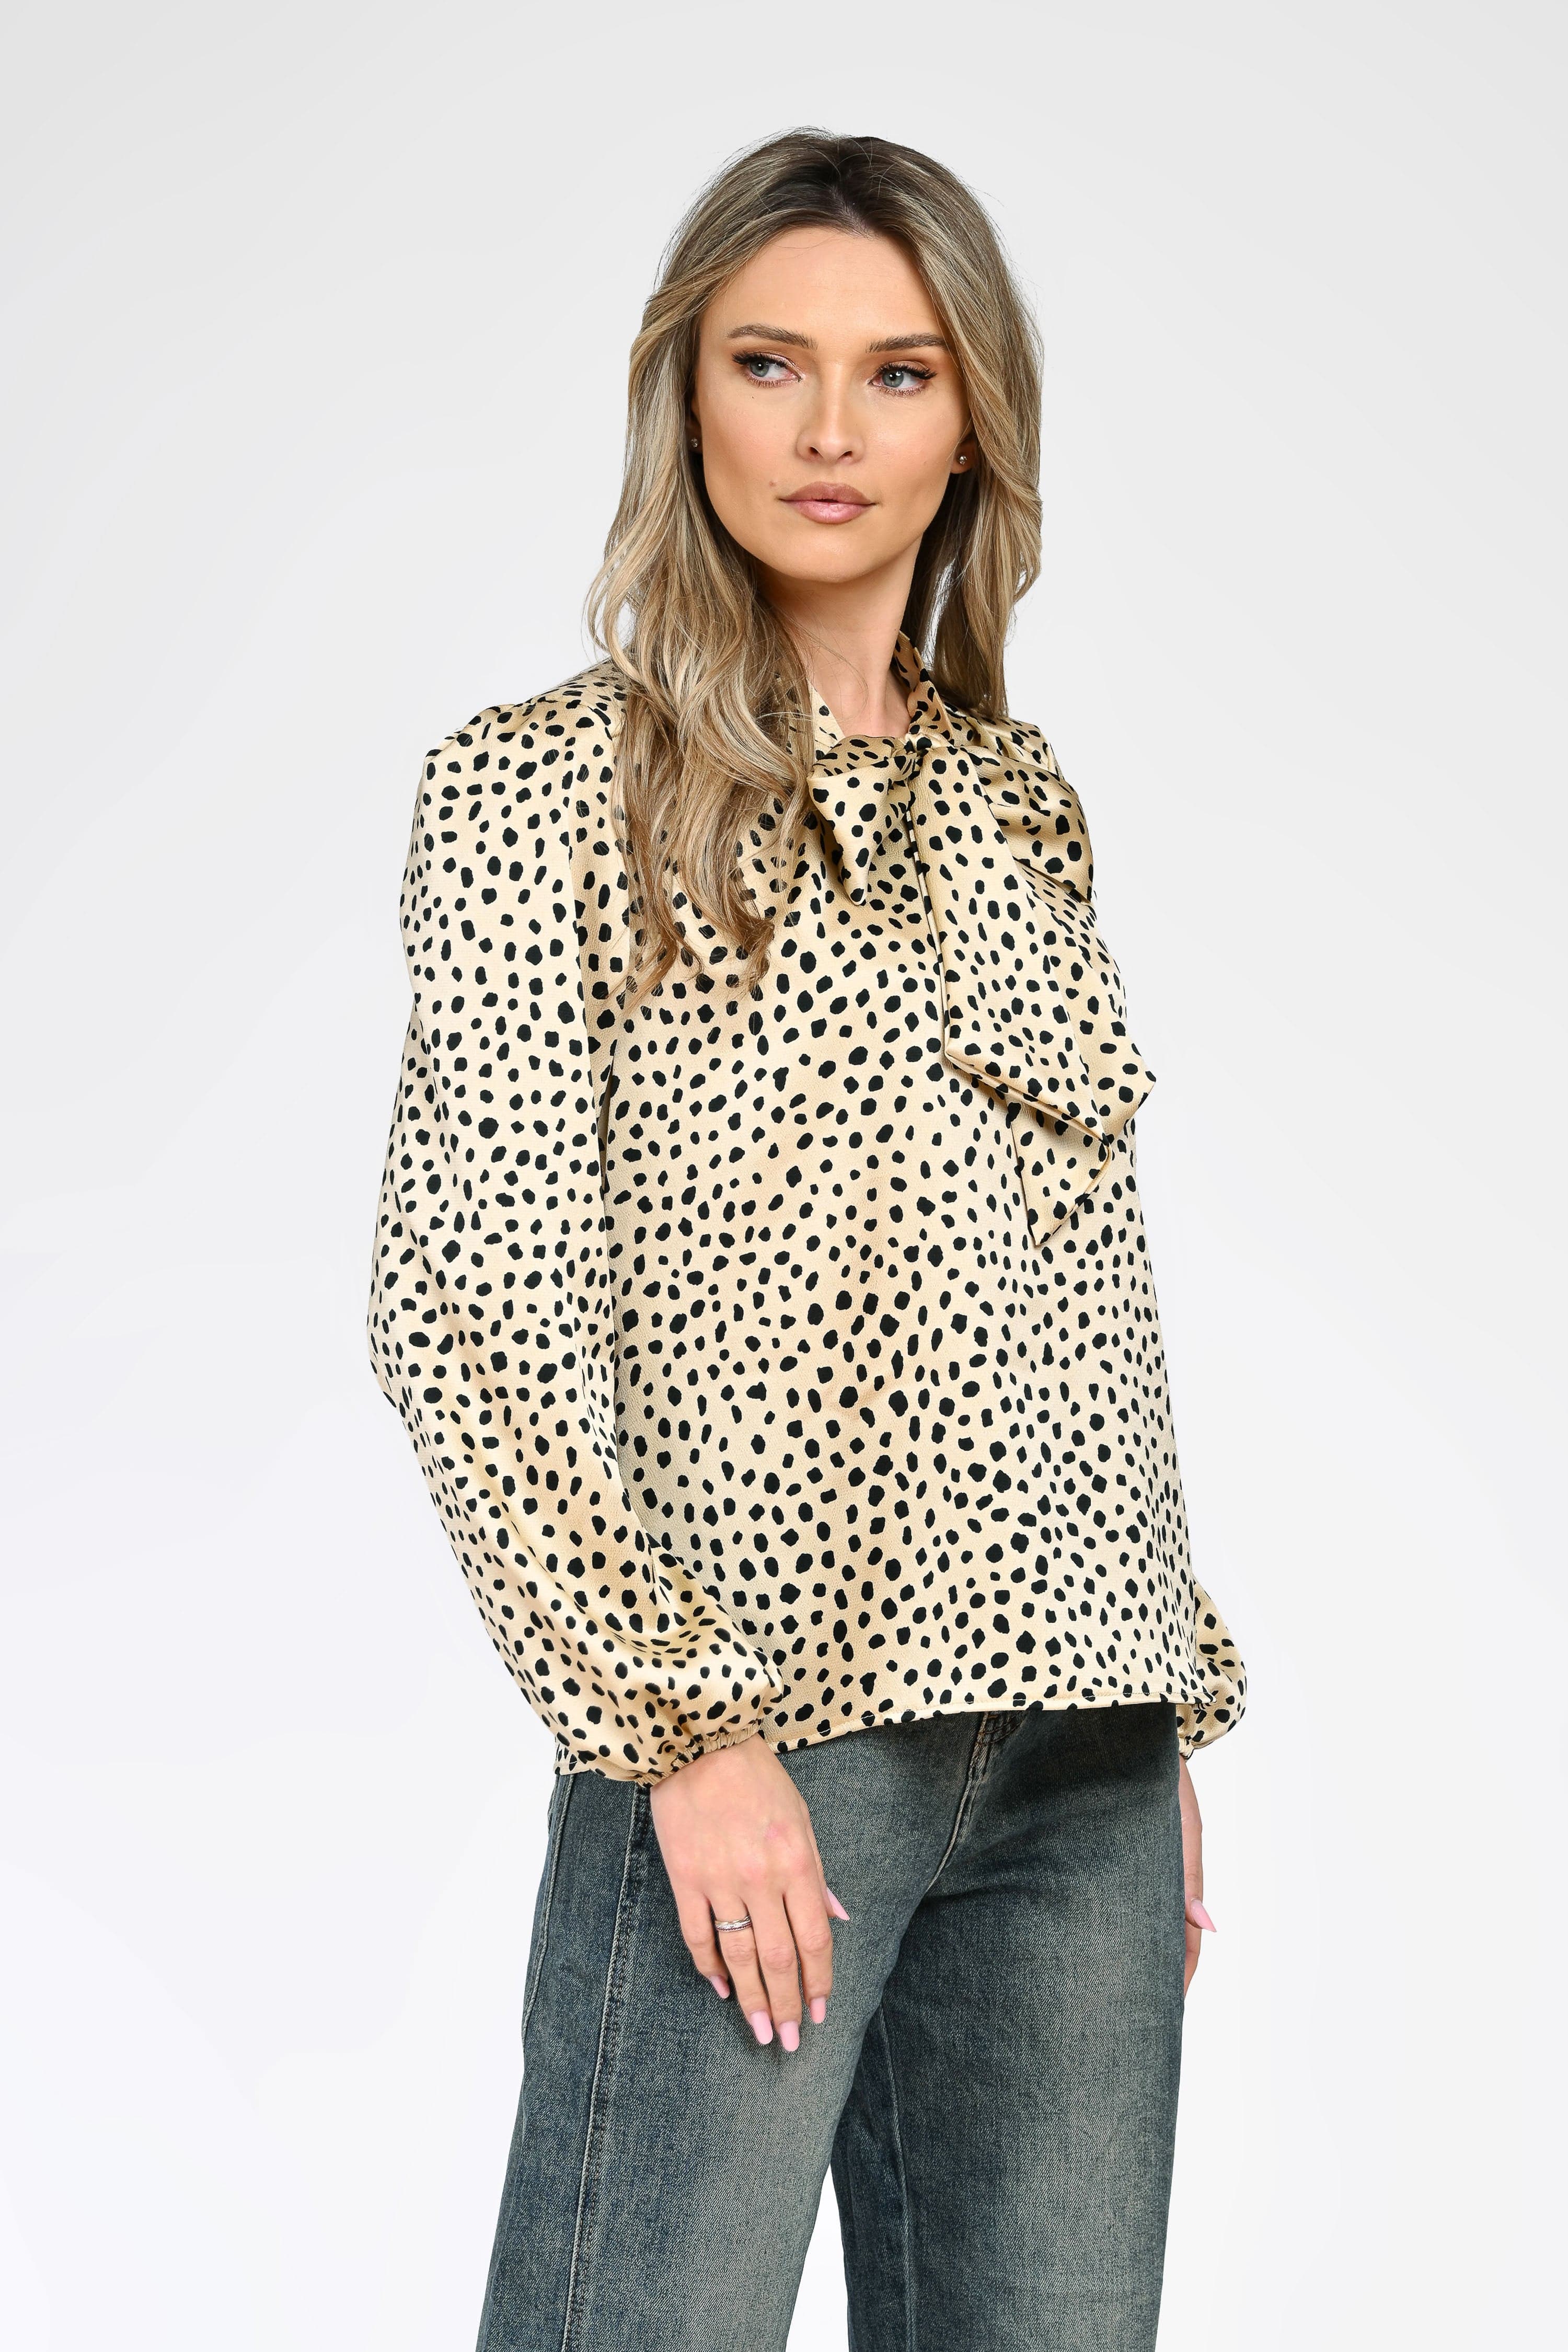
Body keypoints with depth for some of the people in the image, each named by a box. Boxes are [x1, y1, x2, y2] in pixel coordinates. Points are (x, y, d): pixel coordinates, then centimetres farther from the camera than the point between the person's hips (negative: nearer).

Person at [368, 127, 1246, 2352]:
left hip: (1079, 1756, 5)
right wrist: (676, 1729, -15)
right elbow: (461, 1306, -9)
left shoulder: (1022, 803, 13)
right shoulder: (546, 788, -3)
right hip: (759, 1732, -5)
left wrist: (1171, 1712, 13)